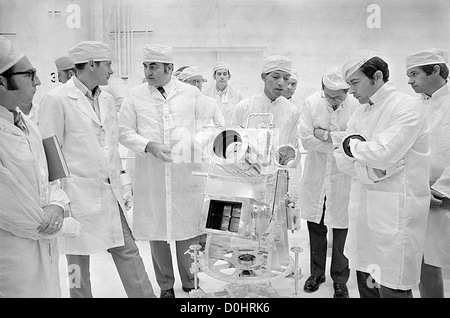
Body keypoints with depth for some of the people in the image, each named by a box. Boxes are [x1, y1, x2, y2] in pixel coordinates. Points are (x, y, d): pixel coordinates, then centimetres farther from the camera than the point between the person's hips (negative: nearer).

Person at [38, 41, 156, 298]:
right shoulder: (57, 100, -11)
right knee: (78, 260, 9)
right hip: (79, 196, -6)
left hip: (111, 193, 6)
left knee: (128, 250, 10)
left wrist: (123, 182, 13)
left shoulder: (107, 100, 11)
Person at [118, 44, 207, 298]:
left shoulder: (192, 93, 4)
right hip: (151, 176, 1)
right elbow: (124, 131, 4)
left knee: (189, 231, 4)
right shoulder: (135, 96, 4)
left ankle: (191, 283, 25)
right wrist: (148, 146, -11)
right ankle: (166, 286, 27)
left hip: (187, 173, -1)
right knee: (156, 231, 8)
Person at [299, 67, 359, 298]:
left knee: (341, 230, 6)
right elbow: (306, 140, -13)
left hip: (343, 178, -2)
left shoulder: (357, 107, -11)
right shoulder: (311, 103, -8)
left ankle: (340, 279, 25)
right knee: (315, 227, 14)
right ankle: (317, 272, 34)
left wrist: (326, 135, -17)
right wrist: (340, 141, -13)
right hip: (316, 176, 2)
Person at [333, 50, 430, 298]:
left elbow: (381, 153, -22)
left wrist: (352, 144, -4)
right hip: (364, 210, 7)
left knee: (391, 288, -1)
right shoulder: (360, 112, 13)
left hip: (395, 211, -7)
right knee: (366, 284, 15)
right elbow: (342, 159, 8)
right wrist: (370, 170, -10)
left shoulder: (408, 107, -10)